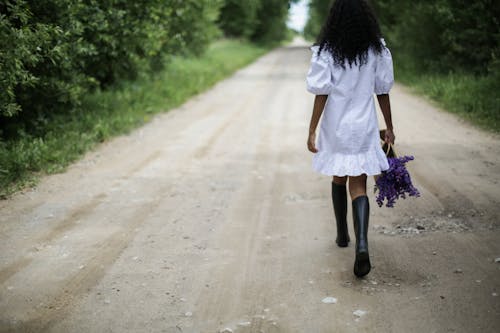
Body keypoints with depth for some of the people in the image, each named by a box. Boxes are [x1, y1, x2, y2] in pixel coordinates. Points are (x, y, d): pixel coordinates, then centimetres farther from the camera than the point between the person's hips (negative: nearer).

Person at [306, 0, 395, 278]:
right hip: (364, 129, 0)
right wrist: (389, 127, 12)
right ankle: (362, 243, -20)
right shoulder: (377, 50, -1)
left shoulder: (326, 52, -7)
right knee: (358, 186, 0)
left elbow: (321, 95, -10)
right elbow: (383, 92, 3)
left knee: (338, 180, 20)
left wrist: (312, 131, -5)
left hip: (335, 128, 0)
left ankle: (342, 234, 34)